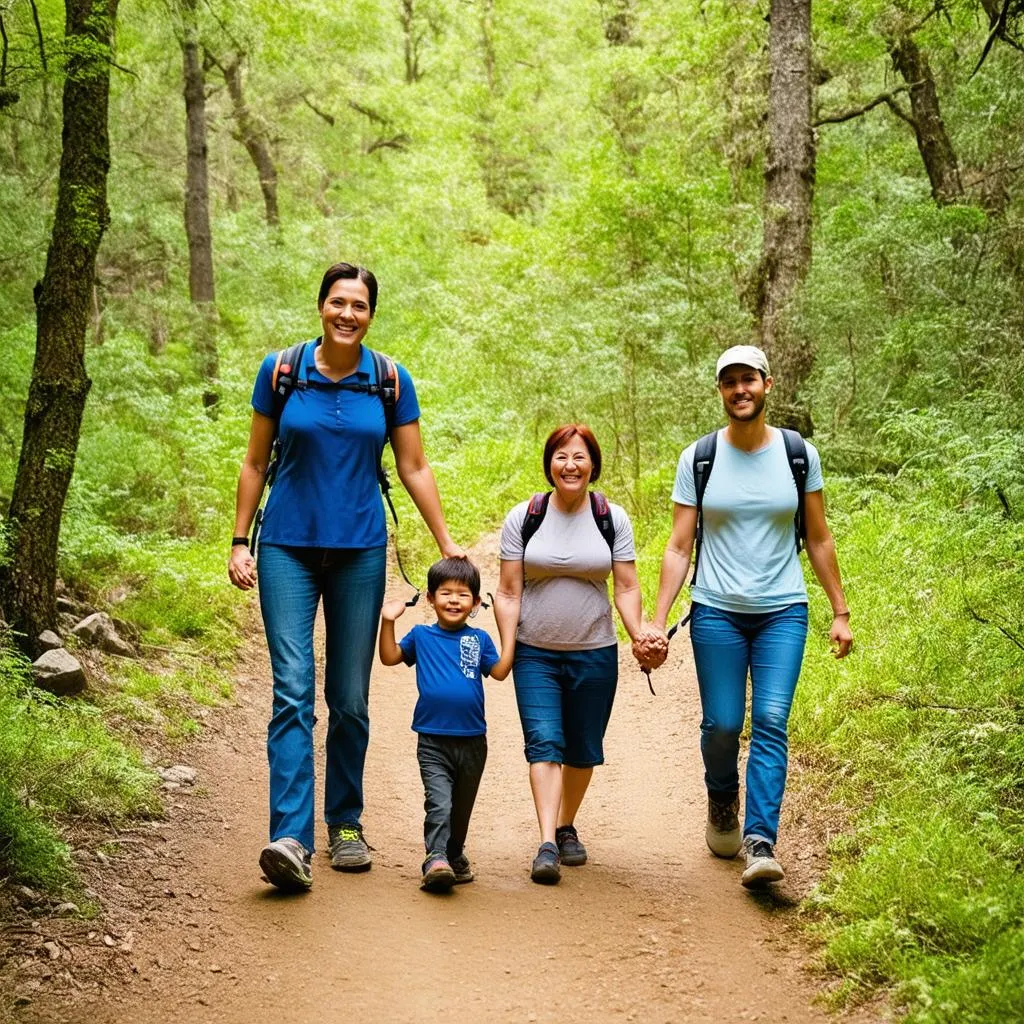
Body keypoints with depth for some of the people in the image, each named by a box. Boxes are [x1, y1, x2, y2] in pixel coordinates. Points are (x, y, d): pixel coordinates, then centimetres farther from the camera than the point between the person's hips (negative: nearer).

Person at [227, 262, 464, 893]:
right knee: (293, 691, -12)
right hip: (289, 549, -1)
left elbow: (414, 468, 9)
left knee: (350, 699, 7)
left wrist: (446, 543, 7)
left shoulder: (391, 381, 3)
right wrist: (240, 542, 4)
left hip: (359, 551, 1)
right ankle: (291, 840, -19)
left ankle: (346, 825, 21)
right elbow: (256, 462, 8)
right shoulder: (280, 371, 1)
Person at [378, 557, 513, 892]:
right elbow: (390, 657, 0)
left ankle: (455, 855, 33)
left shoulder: (479, 639, 8)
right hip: (433, 741, -2)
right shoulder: (421, 636, 5)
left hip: (472, 741, 3)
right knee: (439, 804, -18)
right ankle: (435, 859, -25)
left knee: (462, 807, 16)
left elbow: (500, 671, 1)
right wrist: (388, 622, -11)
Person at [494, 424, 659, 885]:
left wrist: (639, 632, -16)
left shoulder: (613, 519, 1)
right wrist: (507, 648, -10)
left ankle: (567, 827, 32)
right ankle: (547, 844, -19)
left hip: (594, 653, 2)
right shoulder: (523, 518, -1)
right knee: (544, 742, -14)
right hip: (535, 654, -1)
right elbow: (509, 592, -1)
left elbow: (626, 587, 0)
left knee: (583, 749, 11)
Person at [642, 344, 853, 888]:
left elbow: (819, 539, 10)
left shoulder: (799, 454, 3)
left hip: (783, 612, 0)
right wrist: (657, 624, -4)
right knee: (721, 724, 2)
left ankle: (760, 843, -13)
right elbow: (678, 548, 2)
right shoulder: (697, 459, 1)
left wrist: (840, 612, 8)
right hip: (717, 613, 0)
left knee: (771, 721, -12)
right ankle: (722, 802, 32)